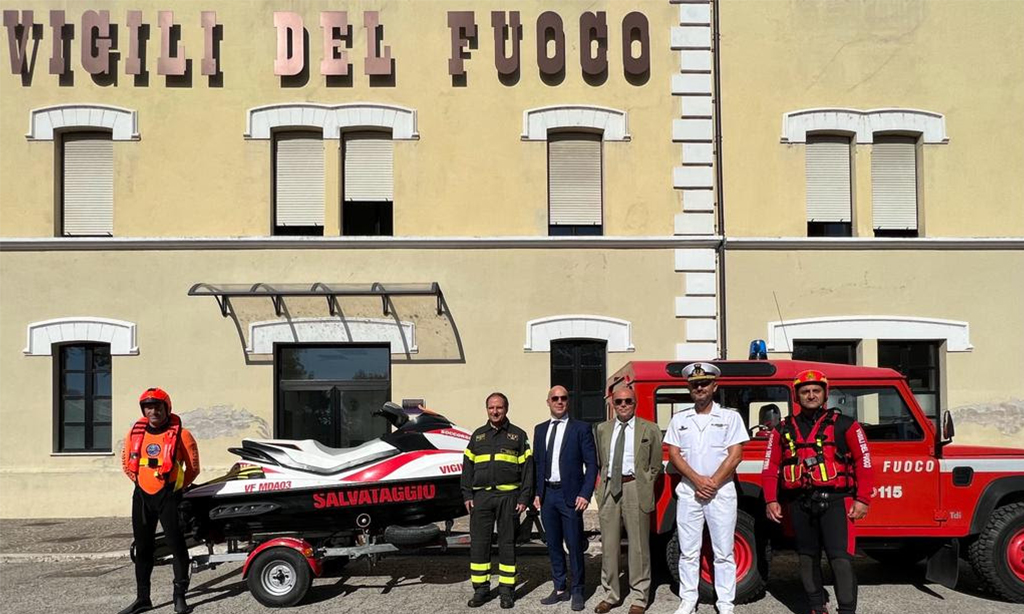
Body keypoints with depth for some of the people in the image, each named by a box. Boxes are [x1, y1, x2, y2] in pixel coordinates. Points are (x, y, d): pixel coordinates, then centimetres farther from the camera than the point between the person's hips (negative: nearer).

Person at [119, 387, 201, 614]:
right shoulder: (135, 433, 5)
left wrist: (178, 486, 5)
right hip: (142, 495, 5)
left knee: (176, 545, -3)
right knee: (142, 548, 11)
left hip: (169, 495, -4)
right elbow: (127, 462, 20)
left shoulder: (180, 434, -8)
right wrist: (140, 481, 15)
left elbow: (193, 467, 1)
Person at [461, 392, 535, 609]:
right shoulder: (477, 436, 14)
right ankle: (481, 589, 12)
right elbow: (467, 467, 12)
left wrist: (524, 498, -6)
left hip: (508, 496, -2)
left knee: (507, 543, 2)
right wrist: (467, 495, 3)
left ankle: (507, 590, 10)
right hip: (481, 496, 3)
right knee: (478, 542, 3)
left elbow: (527, 468, 2)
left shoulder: (518, 435, 6)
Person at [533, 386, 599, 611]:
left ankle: (577, 592, 12)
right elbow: (537, 463, 15)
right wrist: (537, 493, 7)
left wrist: (585, 494, -12)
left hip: (570, 495, -4)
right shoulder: (540, 430, 11)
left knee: (574, 545, 1)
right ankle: (560, 589, 22)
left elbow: (591, 464, -4)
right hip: (547, 494, 5)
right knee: (553, 545, 11)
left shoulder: (581, 428, -3)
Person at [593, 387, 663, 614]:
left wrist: (644, 487, 1)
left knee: (638, 546, 1)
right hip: (609, 489, 3)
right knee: (609, 545, 8)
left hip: (635, 490, -3)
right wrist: (603, 486, 9)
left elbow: (655, 465, 7)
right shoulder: (602, 429, 12)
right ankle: (610, 594, 20)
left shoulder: (649, 429, 3)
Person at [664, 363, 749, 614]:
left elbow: (735, 455, -5)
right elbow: (674, 454, 3)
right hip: (688, 492, 2)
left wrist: (713, 483, -12)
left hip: (722, 492, -2)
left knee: (723, 553, 1)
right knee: (688, 552, 6)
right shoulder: (679, 419, 9)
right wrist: (697, 480, -11)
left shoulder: (730, 417, 2)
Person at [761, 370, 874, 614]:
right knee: (808, 558, 12)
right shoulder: (783, 430, 12)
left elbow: (863, 462, 1)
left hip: (834, 500, -4)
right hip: (799, 503, 4)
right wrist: (771, 500, 1)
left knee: (840, 559, -12)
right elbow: (770, 467, 11)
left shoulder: (844, 425, 3)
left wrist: (862, 499, -6)